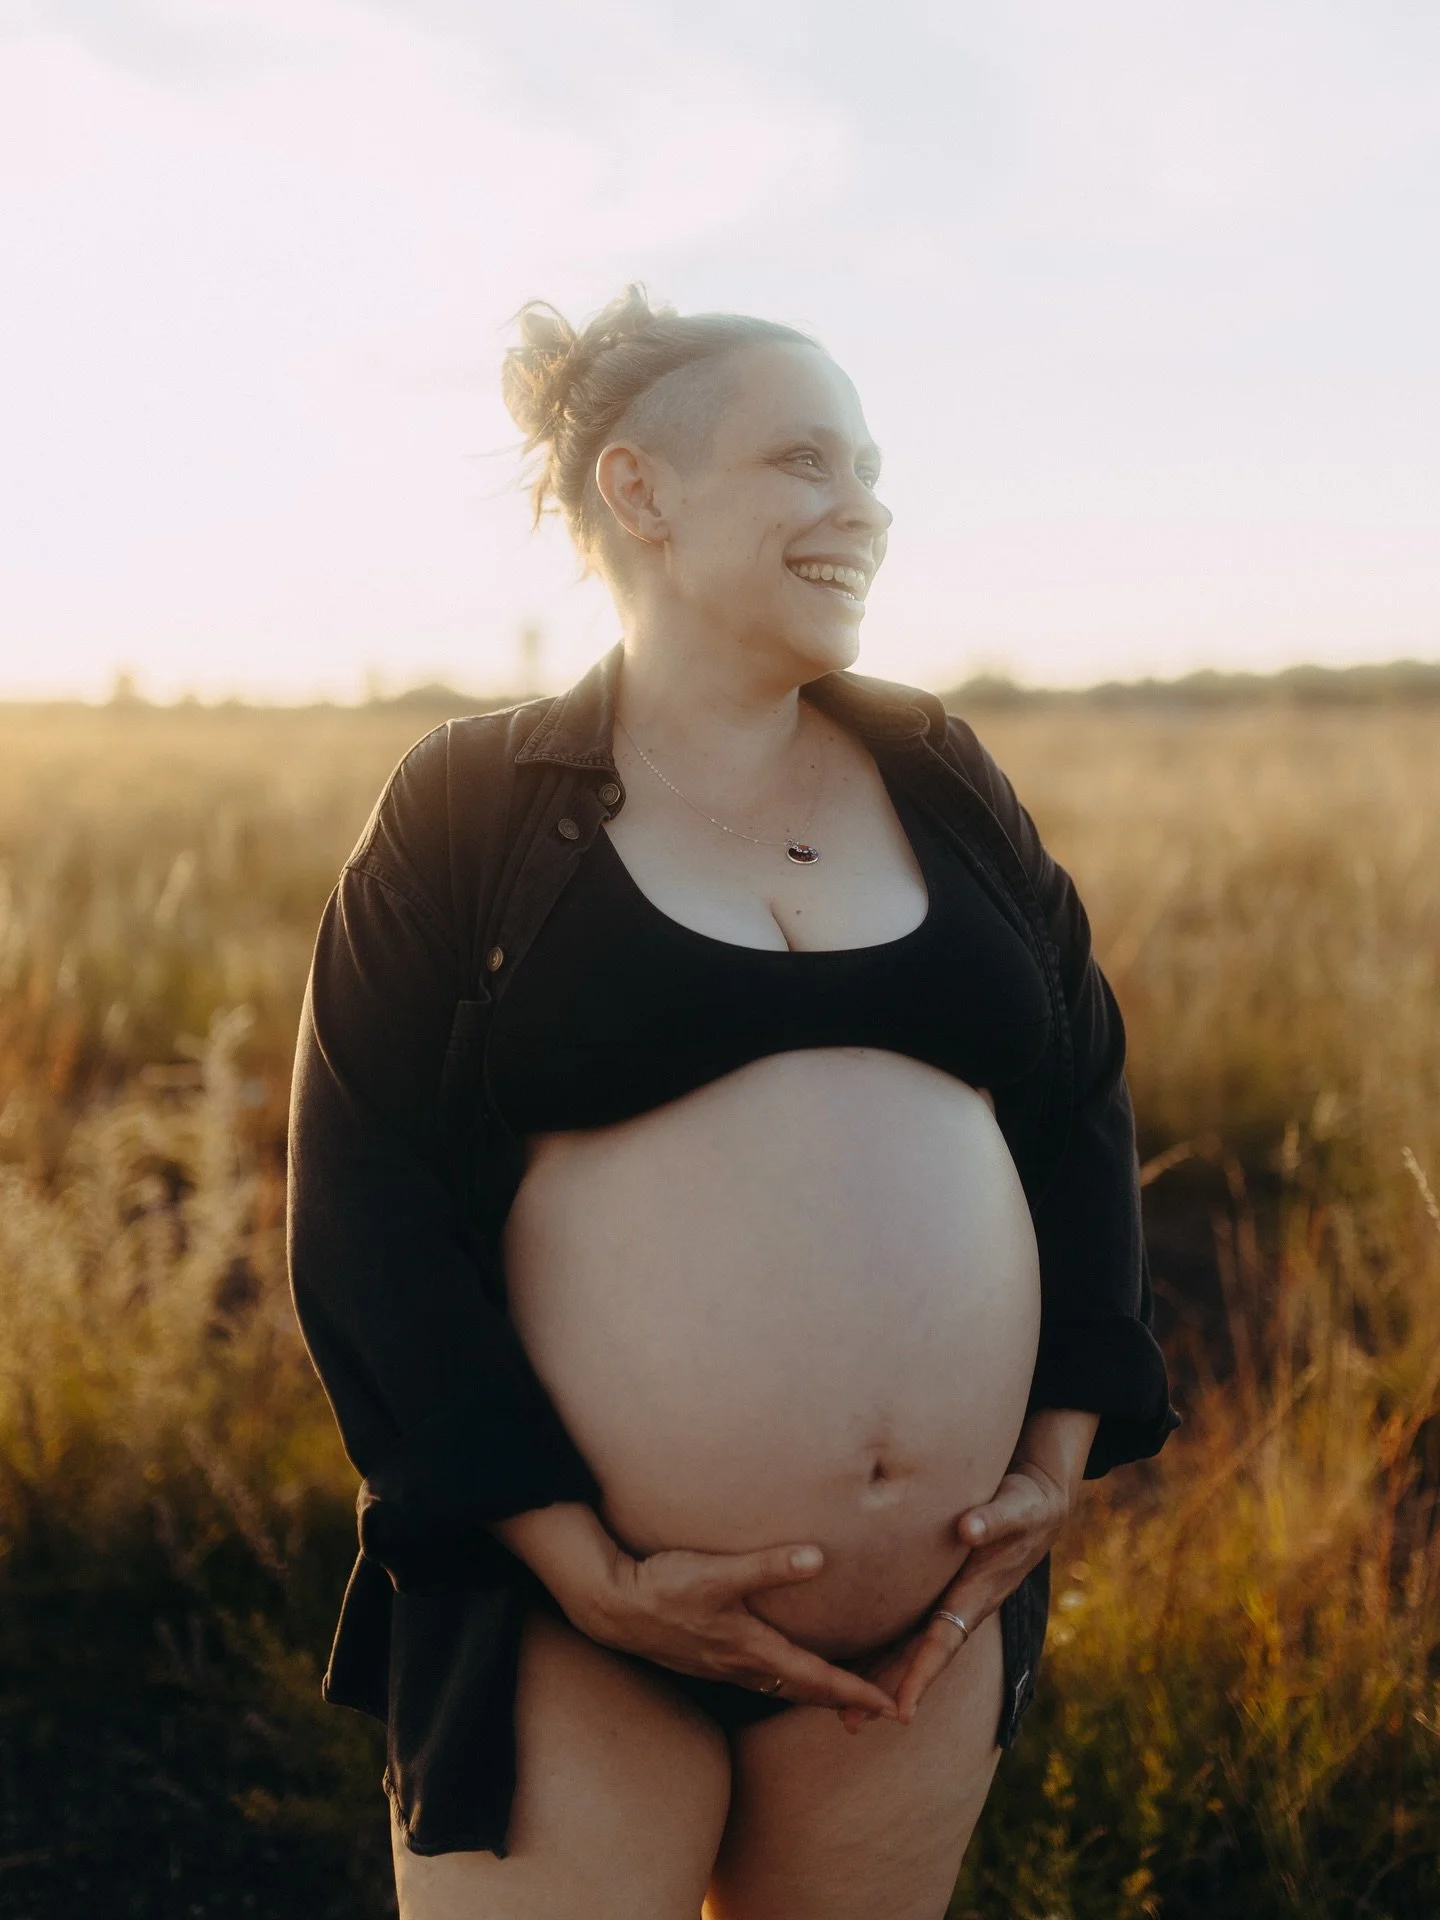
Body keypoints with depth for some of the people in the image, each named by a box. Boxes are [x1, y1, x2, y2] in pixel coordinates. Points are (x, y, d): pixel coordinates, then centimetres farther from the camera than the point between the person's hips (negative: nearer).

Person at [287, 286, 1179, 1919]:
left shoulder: (940, 778, 8)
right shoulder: (469, 807, -3)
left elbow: (1083, 1102, 11)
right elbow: (364, 1204, -8)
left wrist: (1065, 1451, 2)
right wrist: (588, 1566, -14)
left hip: (931, 1610, 4)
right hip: (567, 1622, -3)